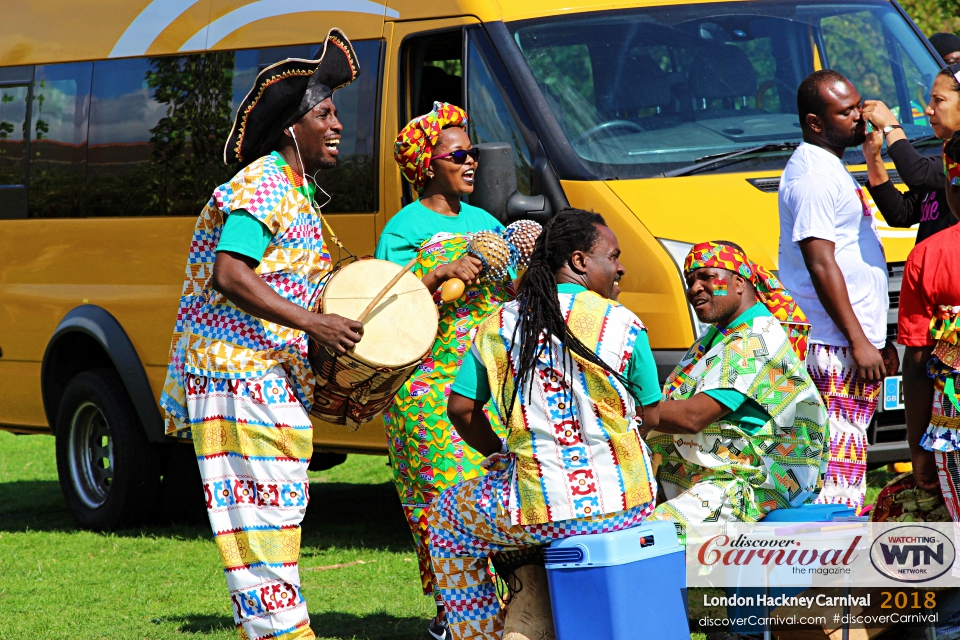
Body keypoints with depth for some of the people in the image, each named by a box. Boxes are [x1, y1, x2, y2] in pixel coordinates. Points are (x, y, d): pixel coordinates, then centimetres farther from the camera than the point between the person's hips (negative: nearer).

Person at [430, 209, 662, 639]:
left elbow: (461, 409, 4)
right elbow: (649, 417, 3)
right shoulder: (623, 325, -4)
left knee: (448, 518, 27)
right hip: (625, 505, 1)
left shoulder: (499, 325, 1)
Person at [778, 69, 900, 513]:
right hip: (836, 348, -11)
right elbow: (821, 264, -20)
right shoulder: (812, 174, -13)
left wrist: (878, 340, 24)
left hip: (858, 344, 11)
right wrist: (858, 340, -21)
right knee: (841, 460, -12)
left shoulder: (831, 168, 20)